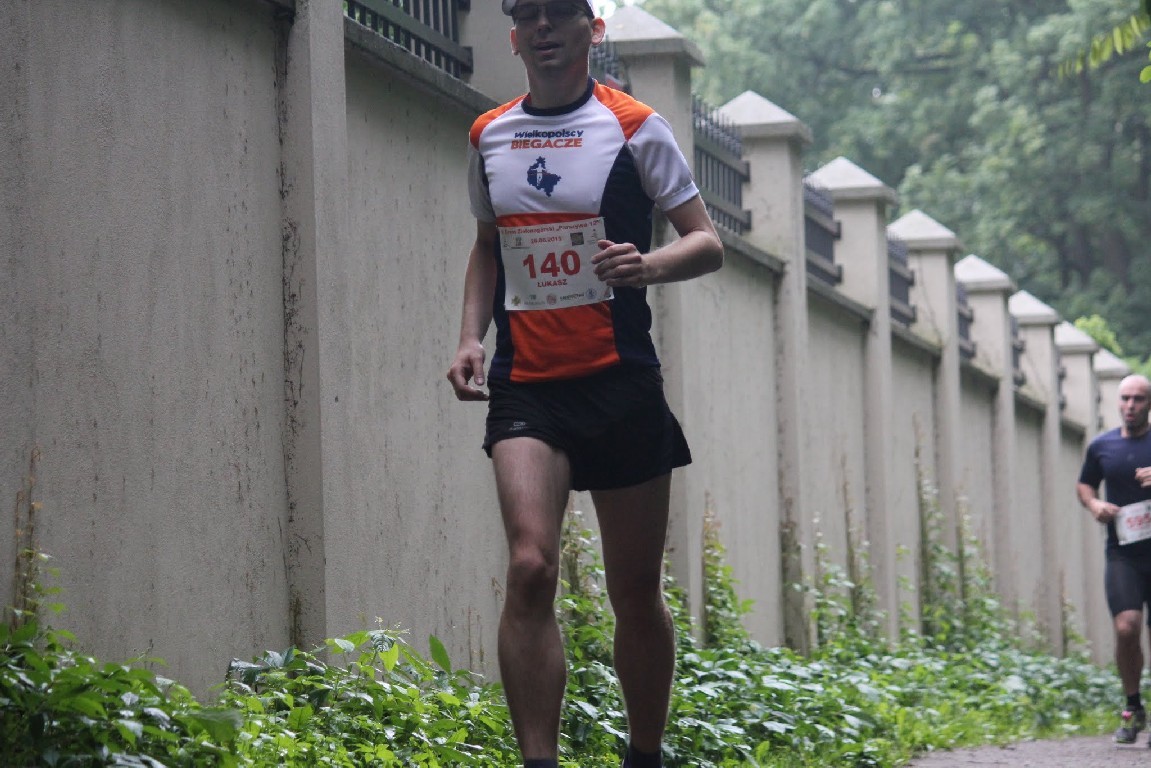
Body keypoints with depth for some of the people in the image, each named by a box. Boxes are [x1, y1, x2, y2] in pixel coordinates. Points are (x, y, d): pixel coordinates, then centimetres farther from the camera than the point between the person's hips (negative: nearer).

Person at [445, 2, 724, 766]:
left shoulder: (635, 127, -1)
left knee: (636, 592, 5)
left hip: (621, 381, -2)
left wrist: (646, 265, -22)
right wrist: (472, 336, 8)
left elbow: (708, 242, -1)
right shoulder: (488, 137, 10)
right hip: (525, 385, 2)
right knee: (530, 565, -19)